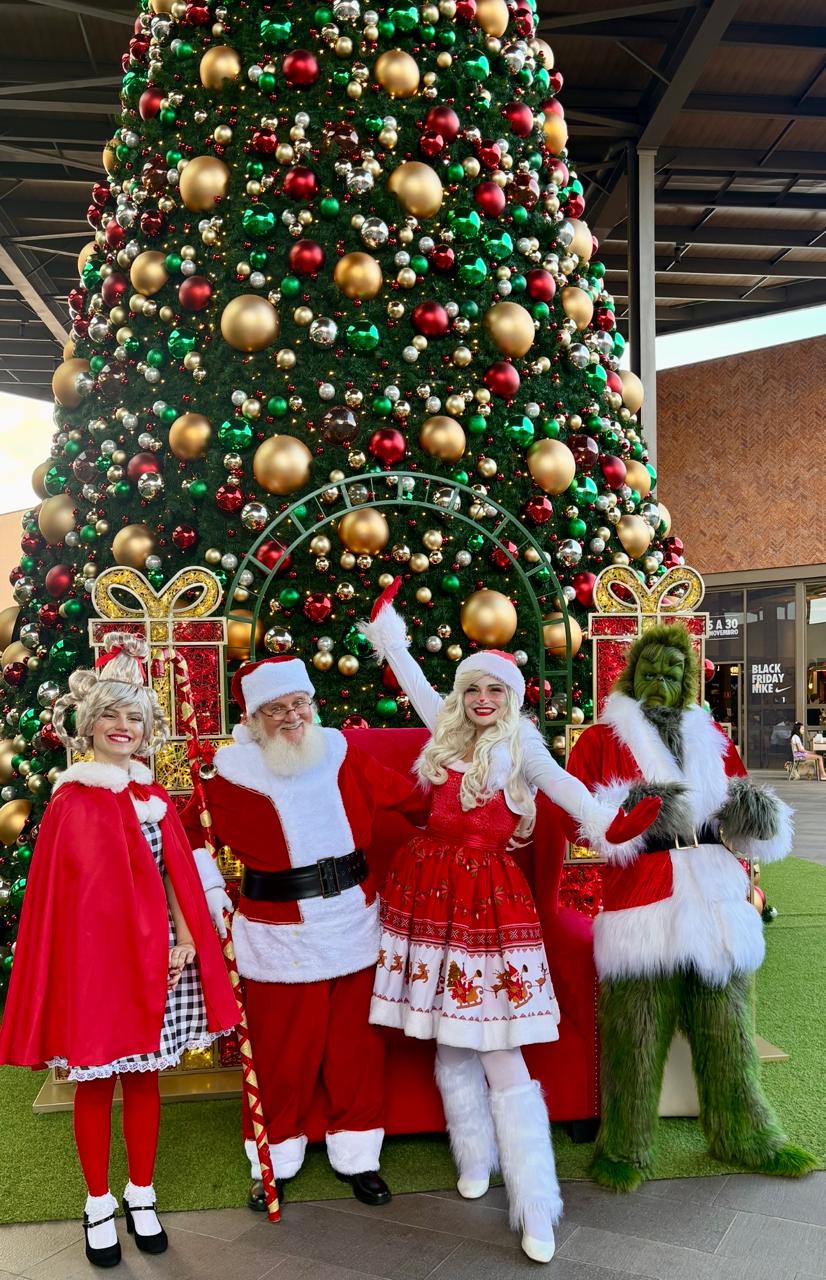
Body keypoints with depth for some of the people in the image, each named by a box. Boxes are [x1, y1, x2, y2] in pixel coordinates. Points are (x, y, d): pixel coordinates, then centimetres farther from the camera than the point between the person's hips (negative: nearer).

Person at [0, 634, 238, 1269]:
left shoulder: (156, 799, 8)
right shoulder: (70, 799, -4)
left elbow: (175, 877, 7)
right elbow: (63, 889, -6)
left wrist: (185, 939, -3)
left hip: (153, 953, 4)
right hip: (91, 954, -3)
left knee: (144, 1072, 12)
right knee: (95, 1080, 8)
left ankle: (141, 1194, 29)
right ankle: (99, 1203, 25)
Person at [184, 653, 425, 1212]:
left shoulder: (341, 753, -1)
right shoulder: (235, 773, -10)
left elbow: (406, 794, 10)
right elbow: (189, 831, 4)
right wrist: (212, 891, -2)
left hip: (353, 924, 3)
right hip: (280, 935, -3)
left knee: (357, 1044, 13)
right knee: (281, 1052, 8)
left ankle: (357, 1155, 33)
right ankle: (274, 1160, 31)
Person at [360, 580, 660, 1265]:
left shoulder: (520, 742, -4)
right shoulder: (448, 730, 10)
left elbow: (559, 782, -19)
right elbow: (411, 674, 22)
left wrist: (606, 821, -37)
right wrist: (386, 621, 32)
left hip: (488, 893, -5)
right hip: (433, 885, 5)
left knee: (497, 1047, -7)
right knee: (450, 1038, 11)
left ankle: (536, 1209, -1)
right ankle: (476, 1159, 29)